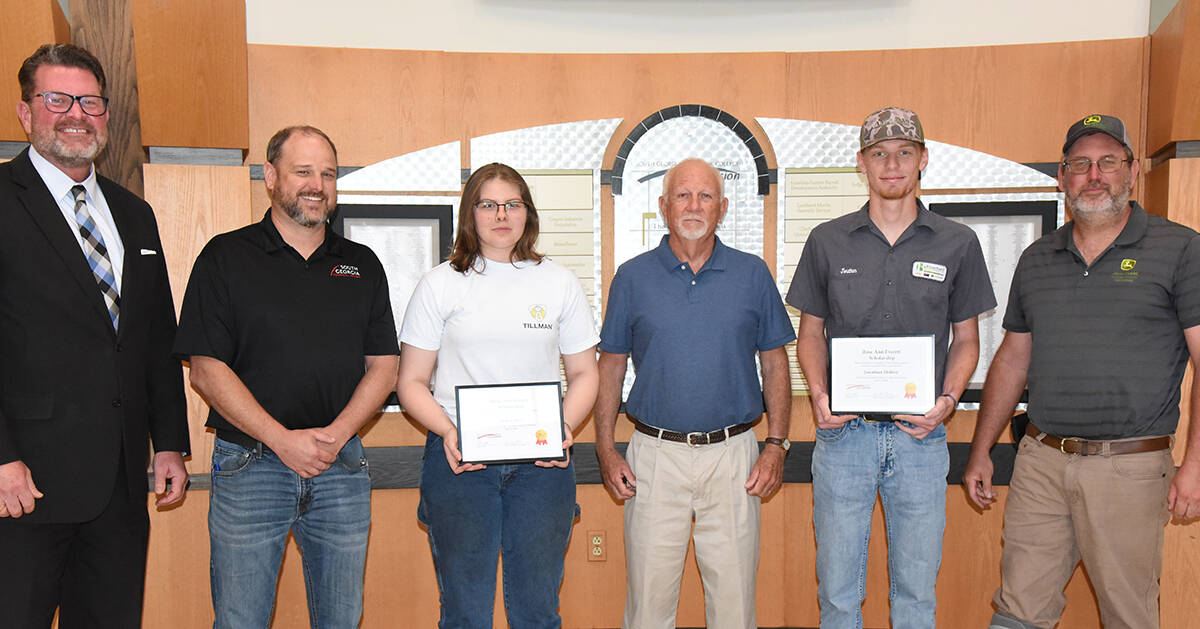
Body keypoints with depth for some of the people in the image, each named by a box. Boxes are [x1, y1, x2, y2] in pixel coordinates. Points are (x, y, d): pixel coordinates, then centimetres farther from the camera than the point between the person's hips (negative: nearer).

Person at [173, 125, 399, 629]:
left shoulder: (363, 266, 9)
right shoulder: (226, 258, 0)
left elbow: (383, 365, 6)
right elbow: (206, 369, -6)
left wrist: (336, 434, -10)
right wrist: (283, 440, -14)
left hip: (342, 467, 3)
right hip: (249, 465, -2)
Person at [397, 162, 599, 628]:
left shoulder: (559, 283, 9)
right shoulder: (440, 284, 5)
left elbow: (583, 373, 12)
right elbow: (411, 382, 4)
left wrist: (566, 428, -7)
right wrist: (447, 432, -13)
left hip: (543, 461, 1)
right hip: (459, 459, -1)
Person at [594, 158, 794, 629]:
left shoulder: (753, 275, 5)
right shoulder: (633, 278, 3)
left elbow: (775, 364, 8)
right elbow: (611, 366, 7)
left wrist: (776, 444, -1)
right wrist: (606, 450, 1)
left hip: (732, 454, 1)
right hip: (654, 455, 0)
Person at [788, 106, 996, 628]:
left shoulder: (957, 244, 4)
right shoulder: (827, 241, 4)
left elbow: (966, 338, 9)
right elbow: (811, 332, 9)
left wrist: (948, 399, -8)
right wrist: (819, 396, -8)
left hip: (921, 435, 0)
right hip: (844, 431, 0)